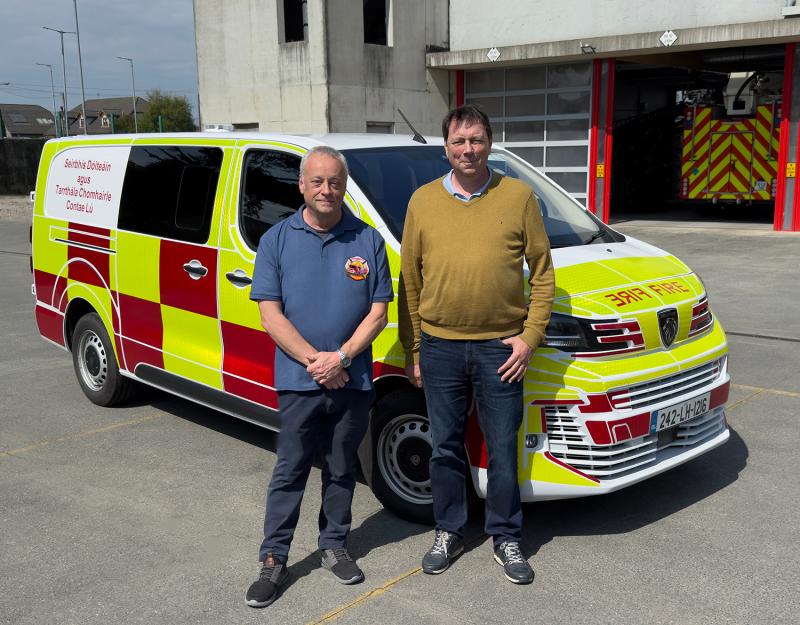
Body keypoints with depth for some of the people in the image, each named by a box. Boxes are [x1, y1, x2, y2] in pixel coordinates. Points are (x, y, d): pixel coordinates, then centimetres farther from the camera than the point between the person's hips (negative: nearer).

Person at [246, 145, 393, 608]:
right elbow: (271, 314, -5)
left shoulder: (368, 241, 2)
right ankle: (273, 560, 16)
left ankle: (335, 546, 30)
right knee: (290, 471, 5)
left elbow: (378, 312, 0)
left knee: (342, 470, 14)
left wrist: (340, 358, -13)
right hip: (298, 379, -1)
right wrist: (315, 361, -14)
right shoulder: (277, 240, 0)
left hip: (353, 381, 2)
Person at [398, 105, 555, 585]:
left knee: (503, 449, 8)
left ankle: (507, 537, 26)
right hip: (440, 347, 2)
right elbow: (410, 281, 7)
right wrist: (412, 350, 5)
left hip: (501, 346, -1)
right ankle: (450, 532, 30)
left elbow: (542, 272, 2)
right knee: (446, 447, 13)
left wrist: (531, 335, -6)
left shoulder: (518, 196, 0)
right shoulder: (423, 201, 4)